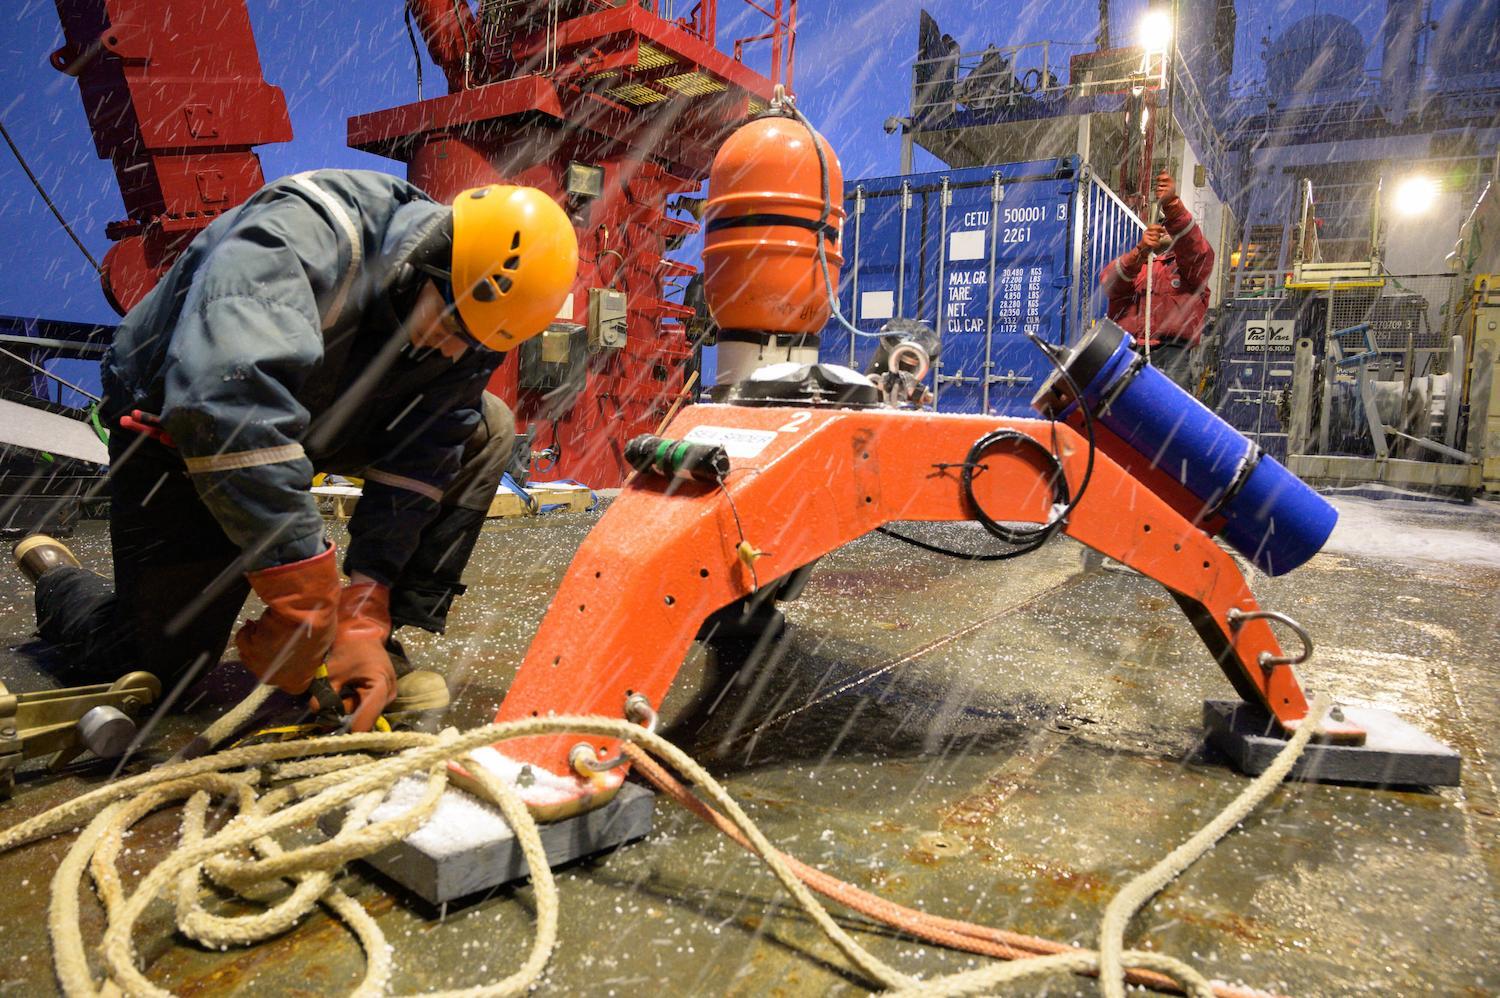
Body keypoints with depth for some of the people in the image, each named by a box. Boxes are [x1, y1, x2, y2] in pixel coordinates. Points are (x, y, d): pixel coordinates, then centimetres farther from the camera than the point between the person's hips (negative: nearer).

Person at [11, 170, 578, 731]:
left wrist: (362, 620, -25)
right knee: (159, 668, -2)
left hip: (315, 423, 5)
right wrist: (305, 591, -50)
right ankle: (53, 572, 32)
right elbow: (227, 396, -50)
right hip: (175, 428, -5)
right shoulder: (301, 236, -36)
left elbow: (414, 467, -18)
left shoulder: (473, 309, -17)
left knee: (486, 428, -14)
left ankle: (382, 644, -11)